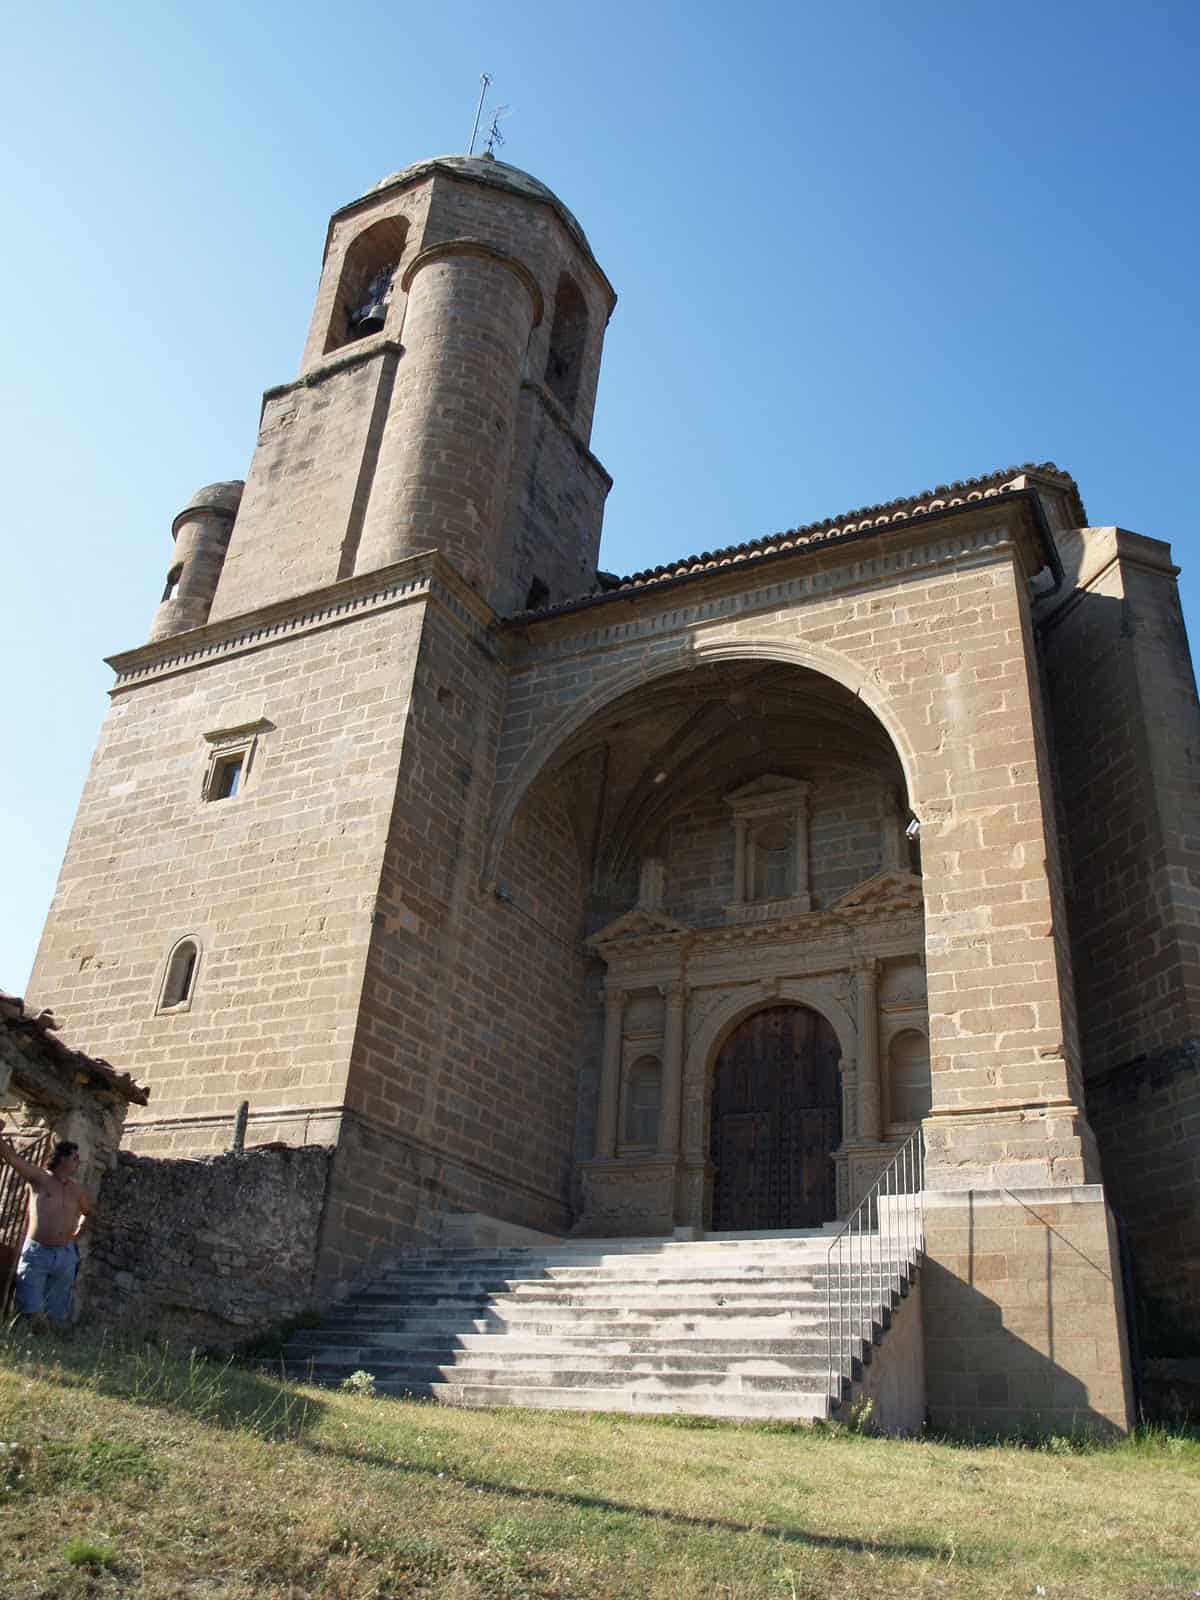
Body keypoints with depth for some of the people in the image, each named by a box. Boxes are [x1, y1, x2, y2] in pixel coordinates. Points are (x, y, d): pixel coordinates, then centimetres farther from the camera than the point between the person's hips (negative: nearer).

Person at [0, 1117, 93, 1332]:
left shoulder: (77, 1189, 9)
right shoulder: (39, 1178, -4)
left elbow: (87, 1211, 29)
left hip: (65, 1256, 4)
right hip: (36, 1252, -4)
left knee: (58, 1317, 7)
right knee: (30, 1313, -7)